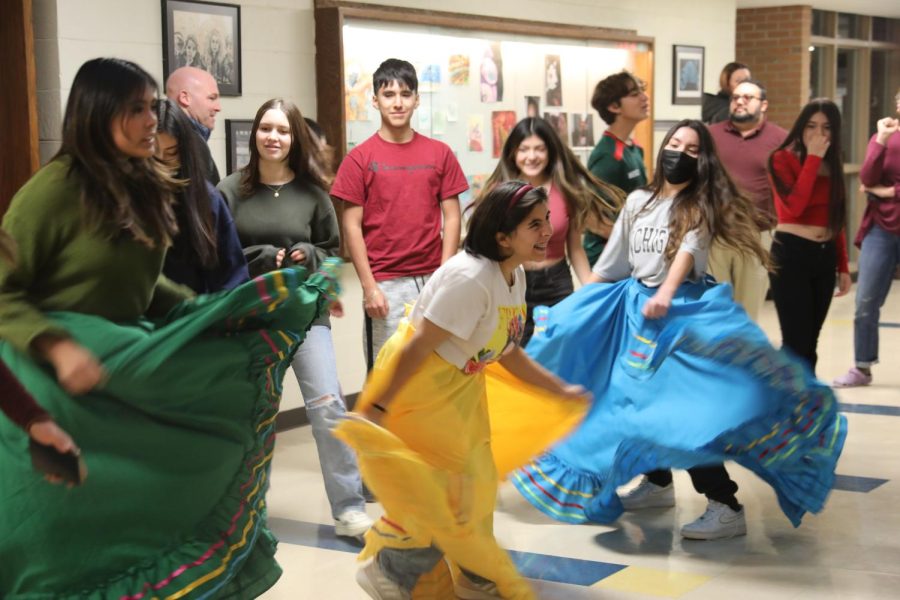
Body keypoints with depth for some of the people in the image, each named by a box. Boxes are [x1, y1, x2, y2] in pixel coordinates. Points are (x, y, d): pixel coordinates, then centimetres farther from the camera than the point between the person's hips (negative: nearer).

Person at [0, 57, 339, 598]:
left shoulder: (144, 187, 7)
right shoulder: (55, 189, -16)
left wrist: (204, 311, 7)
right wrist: (57, 347, -28)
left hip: (124, 359, 7)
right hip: (58, 371, -7)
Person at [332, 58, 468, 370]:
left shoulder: (440, 153, 6)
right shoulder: (360, 157, 0)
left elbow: (451, 218, 6)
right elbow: (352, 226, -2)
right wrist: (369, 286, -9)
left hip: (433, 280, 2)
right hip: (385, 285, -2)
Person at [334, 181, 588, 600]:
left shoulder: (514, 277, 0)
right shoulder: (470, 278, -30)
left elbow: (505, 350, 11)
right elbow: (416, 348, -29)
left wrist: (558, 389, 14)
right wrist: (375, 409, -27)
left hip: (461, 385, 9)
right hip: (415, 385, -9)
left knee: (474, 483, 17)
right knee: (436, 491, -3)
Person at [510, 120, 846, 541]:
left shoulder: (701, 206, -4)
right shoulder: (638, 201, 11)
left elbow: (688, 250, -22)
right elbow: (612, 259, 18)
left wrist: (665, 294, -39)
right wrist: (579, 305, 20)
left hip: (684, 309, -6)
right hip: (635, 307, 6)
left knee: (686, 404, -16)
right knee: (640, 398, 12)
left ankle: (727, 508, -15)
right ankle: (657, 482, 34)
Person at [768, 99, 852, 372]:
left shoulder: (833, 165, 13)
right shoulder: (783, 159, -6)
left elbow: (836, 221, 16)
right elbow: (794, 207, -22)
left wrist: (843, 266, 13)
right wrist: (813, 158, -17)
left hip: (825, 257, 6)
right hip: (791, 255, -6)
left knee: (809, 343, 9)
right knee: (796, 342, -9)